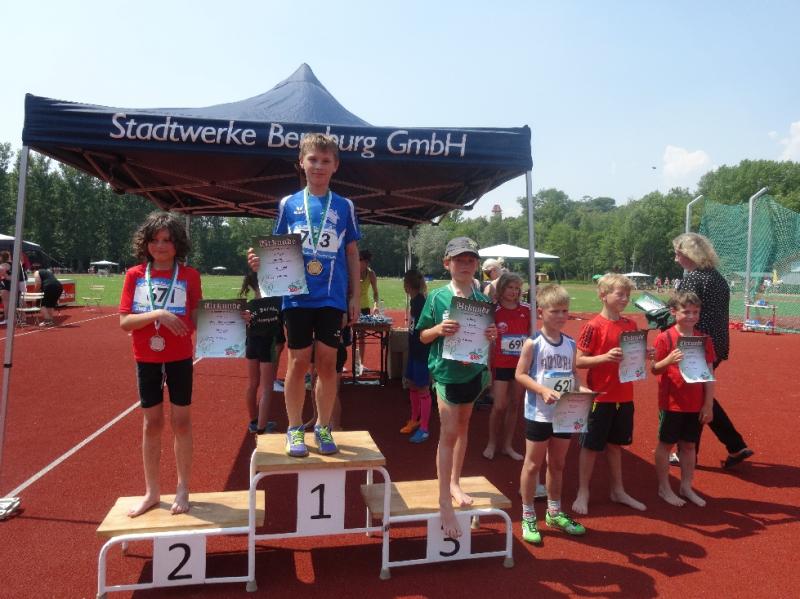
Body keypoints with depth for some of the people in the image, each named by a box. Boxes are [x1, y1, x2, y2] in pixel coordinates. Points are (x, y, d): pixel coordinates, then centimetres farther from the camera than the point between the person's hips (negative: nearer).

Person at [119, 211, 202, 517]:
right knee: (152, 423, 11)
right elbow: (124, 322, -8)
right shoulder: (135, 275, -2)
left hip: (179, 358, -1)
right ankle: (151, 492, 25)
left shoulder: (189, 275, -5)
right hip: (147, 360, 1)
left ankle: (183, 489, 20)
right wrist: (157, 314, -24)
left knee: (181, 421, 6)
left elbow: (197, 320, -3)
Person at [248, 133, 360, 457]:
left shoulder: (344, 207, 5)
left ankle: (323, 427, 21)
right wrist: (260, 260, -13)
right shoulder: (288, 204, 5)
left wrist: (354, 296, 4)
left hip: (332, 297, 0)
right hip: (297, 296, 0)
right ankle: (295, 429, 19)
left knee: (327, 363, 5)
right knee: (298, 362, 5)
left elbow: (352, 254, 8)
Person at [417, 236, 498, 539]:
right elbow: (423, 336, -3)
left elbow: (488, 337, 10)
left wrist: (492, 335, -12)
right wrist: (439, 329, -22)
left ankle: (454, 483, 34)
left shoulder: (483, 300, 2)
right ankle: (444, 502, 2)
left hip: (474, 370, 4)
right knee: (449, 432, -6)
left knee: (462, 426, 17)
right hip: (446, 370, -4)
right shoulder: (438, 297, -7)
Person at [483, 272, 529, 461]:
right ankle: (492, 443, 20)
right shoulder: (494, 310, -8)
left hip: (521, 365, 3)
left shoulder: (526, 310, 0)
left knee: (515, 405, 10)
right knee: (499, 406, -1)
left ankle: (507, 445, 23)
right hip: (501, 365, -3)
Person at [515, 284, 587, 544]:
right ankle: (528, 517, 21)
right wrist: (544, 391, -25)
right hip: (539, 414, -5)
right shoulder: (533, 343, -13)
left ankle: (554, 513, 36)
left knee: (558, 464, 19)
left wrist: (581, 389, -10)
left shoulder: (570, 344, 3)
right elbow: (520, 374, -13)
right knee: (533, 464, 7)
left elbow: (573, 373, 10)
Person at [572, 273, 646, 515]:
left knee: (616, 444, 19)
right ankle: (583, 493, 20)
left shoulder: (630, 325, 5)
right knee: (591, 446, 6)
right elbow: (579, 361, -14)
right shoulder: (593, 326, -13)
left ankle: (618, 490, 33)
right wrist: (606, 356, -27)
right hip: (600, 396, -6)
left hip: (624, 396, 6)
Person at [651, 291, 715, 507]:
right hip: (671, 403, -4)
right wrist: (669, 360, -28)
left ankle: (686, 487, 29)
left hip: (696, 405, 4)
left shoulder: (704, 339, 2)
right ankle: (664, 488, 22)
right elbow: (654, 369, -7)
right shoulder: (665, 338, -10)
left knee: (689, 445, 14)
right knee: (666, 444, 8)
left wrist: (708, 404, 2)